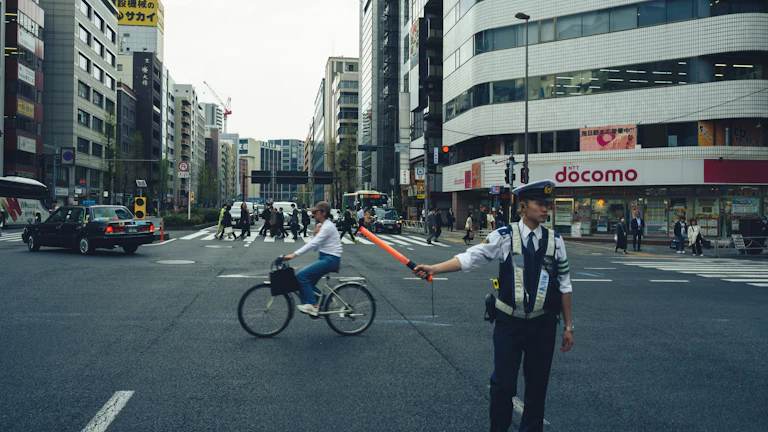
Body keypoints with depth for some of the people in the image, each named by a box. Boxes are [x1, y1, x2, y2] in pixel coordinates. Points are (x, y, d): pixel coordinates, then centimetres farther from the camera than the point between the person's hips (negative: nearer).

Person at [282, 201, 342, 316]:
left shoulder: (327, 226, -16)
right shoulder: (321, 225, 14)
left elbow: (313, 244, -24)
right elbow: (315, 247, 13)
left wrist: (294, 254, -28)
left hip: (330, 259, -10)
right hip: (324, 258, 10)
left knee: (301, 275, -16)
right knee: (308, 283, 7)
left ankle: (313, 305, -10)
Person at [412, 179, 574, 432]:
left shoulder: (555, 241, 1)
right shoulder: (504, 237, -7)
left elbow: (564, 285, 6)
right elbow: (470, 258, -11)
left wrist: (568, 326, 8)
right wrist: (434, 269, -24)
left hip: (543, 325, 2)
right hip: (510, 323, -2)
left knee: (537, 386, 12)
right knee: (503, 385, 1)